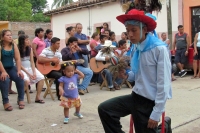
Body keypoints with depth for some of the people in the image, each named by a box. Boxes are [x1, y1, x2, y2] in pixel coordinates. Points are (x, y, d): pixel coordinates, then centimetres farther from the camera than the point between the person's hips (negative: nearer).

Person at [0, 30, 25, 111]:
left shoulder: (14, 46, 2)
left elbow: (17, 59, -2)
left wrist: (19, 70, -13)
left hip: (11, 68, 4)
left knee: (20, 78, -20)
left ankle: (20, 99, -3)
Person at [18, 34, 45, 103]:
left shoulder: (30, 49, 6)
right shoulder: (18, 50, -10)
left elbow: (32, 62, 5)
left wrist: (34, 72, -9)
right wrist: (28, 73, -16)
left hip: (30, 67, 6)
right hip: (22, 69, -6)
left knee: (41, 78, -16)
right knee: (26, 80, -33)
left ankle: (37, 97, -5)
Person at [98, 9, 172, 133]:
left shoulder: (159, 48, -19)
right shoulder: (136, 48, 4)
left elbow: (164, 84, -19)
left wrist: (156, 114, -18)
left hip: (150, 102, -7)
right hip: (136, 96, 7)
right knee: (104, 109, 3)